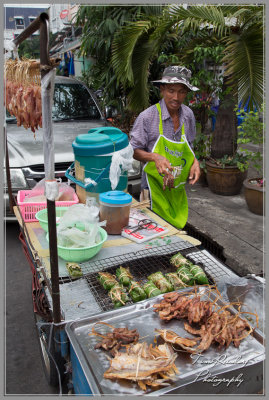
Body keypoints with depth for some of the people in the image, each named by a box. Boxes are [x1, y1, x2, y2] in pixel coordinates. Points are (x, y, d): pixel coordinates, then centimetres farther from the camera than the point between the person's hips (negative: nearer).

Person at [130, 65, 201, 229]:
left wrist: (195, 162, -3)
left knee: (178, 228, 11)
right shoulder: (147, 117, -12)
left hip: (178, 190, 5)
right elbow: (134, 150, -7)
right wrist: (155, 157, -24)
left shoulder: (188, 115, 4)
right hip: (155, 187, -5)